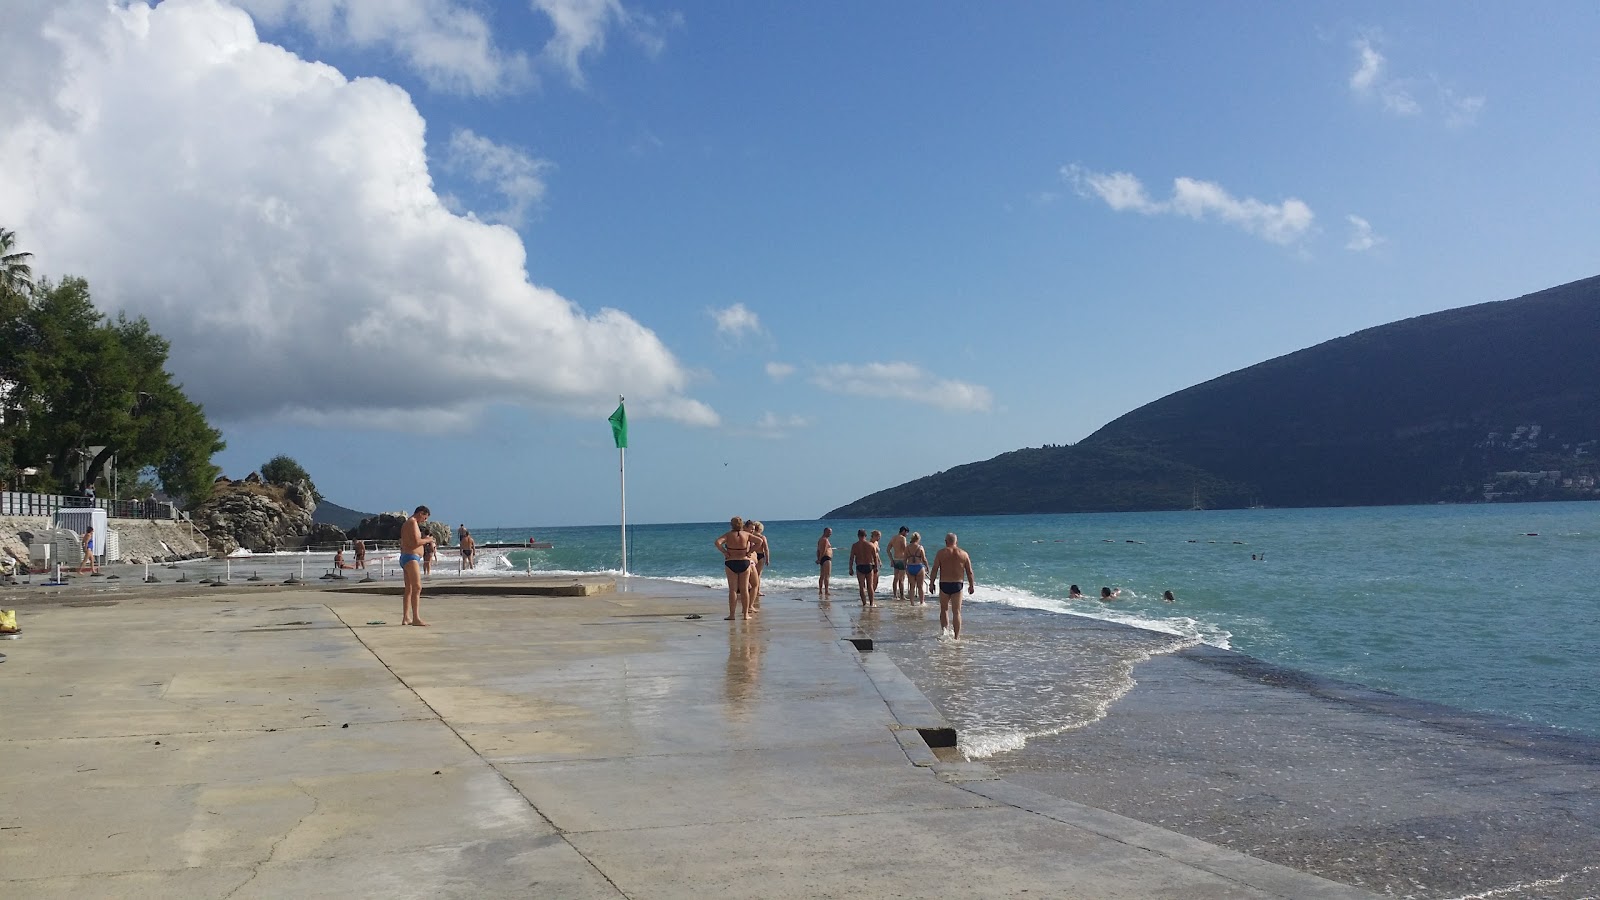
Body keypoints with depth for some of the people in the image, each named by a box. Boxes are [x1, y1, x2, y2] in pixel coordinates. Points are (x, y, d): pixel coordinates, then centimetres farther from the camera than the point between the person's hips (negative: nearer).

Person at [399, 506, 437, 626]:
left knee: (409, 589, 11)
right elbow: (416, 542, -20)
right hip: (411, 557, -11)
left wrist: (424, 540, 17)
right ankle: (416, 618, -21)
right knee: (417, 588, -15)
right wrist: (427, 540, -4)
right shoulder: (413, 522, -9)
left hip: (405, 557, 11)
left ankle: (406, 618, 11)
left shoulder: (407, 523, 23)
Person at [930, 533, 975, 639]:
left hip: (944, 584, -1)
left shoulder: (941, 553, -3)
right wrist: (971, 585, 12)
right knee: (956, 612, 5)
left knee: (944, 610, 15)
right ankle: (957, 636, 4)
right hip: (957, 585, 1)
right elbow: (969, 572, 3)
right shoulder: (963, 554, 2)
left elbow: (935, 570, -5)